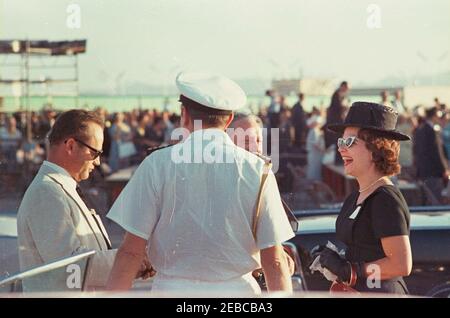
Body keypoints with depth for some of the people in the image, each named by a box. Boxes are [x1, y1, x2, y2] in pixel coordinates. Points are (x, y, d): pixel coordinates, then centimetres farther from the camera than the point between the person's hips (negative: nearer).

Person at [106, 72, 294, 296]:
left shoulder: (157, 165, -3)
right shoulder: (256, 170, -1)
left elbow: (131, 251, -5)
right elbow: (274, 260, -1)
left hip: (173, 289, -1)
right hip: (237, 290, 1)